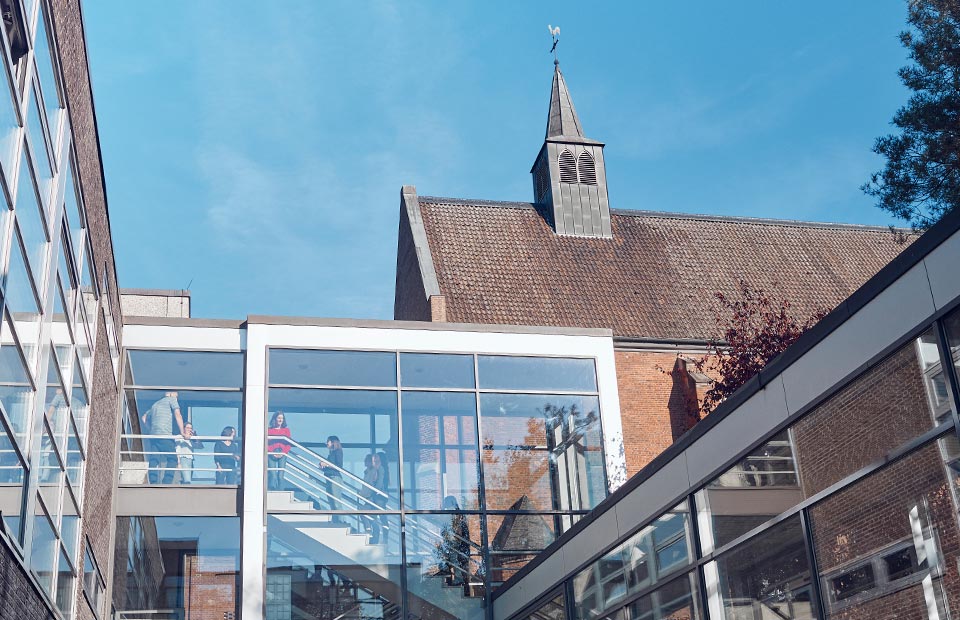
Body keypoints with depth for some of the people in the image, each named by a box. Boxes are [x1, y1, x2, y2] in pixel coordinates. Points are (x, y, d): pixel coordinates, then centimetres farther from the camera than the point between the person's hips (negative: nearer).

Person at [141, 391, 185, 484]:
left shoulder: (155, 404, 29)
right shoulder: (171, 399, 10)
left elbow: (143, 418, 28)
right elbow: (177, 415, -3)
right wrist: (182, 432, -3)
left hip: (153, 435, 7)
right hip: (165, 435, -6)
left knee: (153, 460, 0)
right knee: (172, 459, -2)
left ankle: (153, 483, -11)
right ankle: (166, 483, -16)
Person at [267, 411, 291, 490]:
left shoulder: (286, 430, 13)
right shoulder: (269, 430, 9)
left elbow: (288, 444, 9)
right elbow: (266, 443, 5)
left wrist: (283, 453, -7)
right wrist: (272, 453, -9)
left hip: (282, 455, 1)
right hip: (271, 455, -1)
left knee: (280, 476, -5)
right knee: (272, 475, -12)